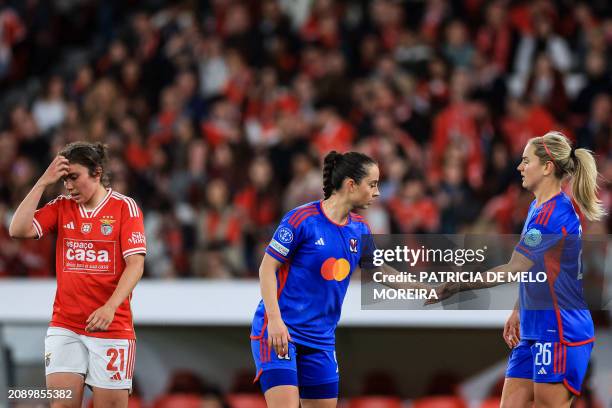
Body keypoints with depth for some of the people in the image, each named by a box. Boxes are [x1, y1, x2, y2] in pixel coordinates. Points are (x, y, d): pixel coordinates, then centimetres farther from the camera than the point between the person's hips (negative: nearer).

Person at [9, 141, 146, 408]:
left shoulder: (124, 207, -3)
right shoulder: (61, 207, 8)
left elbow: (135, 264, -9)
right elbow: (18, 230, -3)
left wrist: (110, 308, -23)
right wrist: (43, 183, -5)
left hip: (111, 326, -3)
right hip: (65, 326, 3)